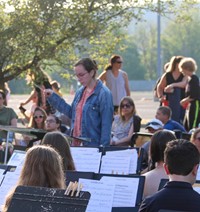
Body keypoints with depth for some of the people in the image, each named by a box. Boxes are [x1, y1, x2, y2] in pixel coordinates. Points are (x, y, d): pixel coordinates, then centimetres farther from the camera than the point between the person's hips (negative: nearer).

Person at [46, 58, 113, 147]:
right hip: (76, 144, 7)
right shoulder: (80, 92, 12)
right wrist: (53, 97, 19)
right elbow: (72, 113, 22)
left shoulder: (104, 94, -12)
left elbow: (106, 124, -13)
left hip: (93, 145, -7)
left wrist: (103, 148, -17)